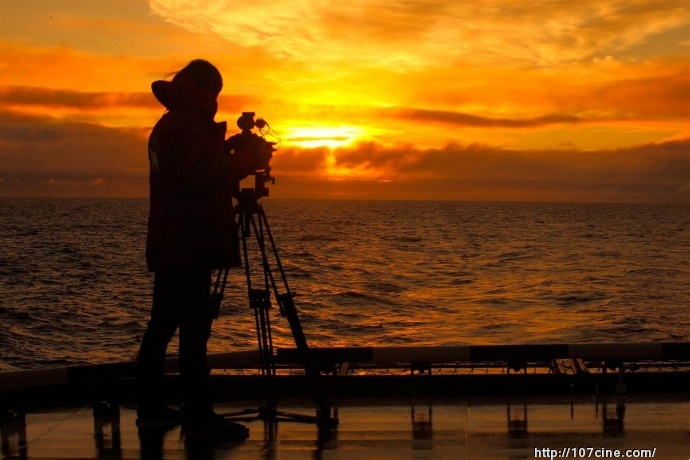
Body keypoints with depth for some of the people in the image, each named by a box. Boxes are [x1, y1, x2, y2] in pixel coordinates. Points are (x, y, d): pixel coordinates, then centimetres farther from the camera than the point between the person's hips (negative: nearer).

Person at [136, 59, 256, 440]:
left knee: (162, 325, 12)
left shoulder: (165, 126, 19)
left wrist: (233, 161, 14)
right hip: (191, 246, -10)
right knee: (195, 328, -10)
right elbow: (205, 174, -25)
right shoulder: (189, 126, -12)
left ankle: (150, 408, 17)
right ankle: (198, 416, -9)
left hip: (168, 246, 10)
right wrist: (245, 160, -13)